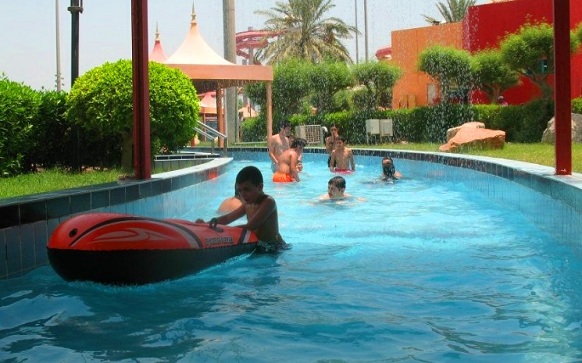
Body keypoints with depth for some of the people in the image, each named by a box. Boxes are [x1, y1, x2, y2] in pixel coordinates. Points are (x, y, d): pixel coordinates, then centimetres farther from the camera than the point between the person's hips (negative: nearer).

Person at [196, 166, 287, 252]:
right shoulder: (248, 203, 10)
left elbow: (250, 227, -27)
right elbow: (227, 218, 11)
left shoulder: (268, 202, -18)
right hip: (257, 244, 8)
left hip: (272, 247, -8)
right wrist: (207, 223, -5)